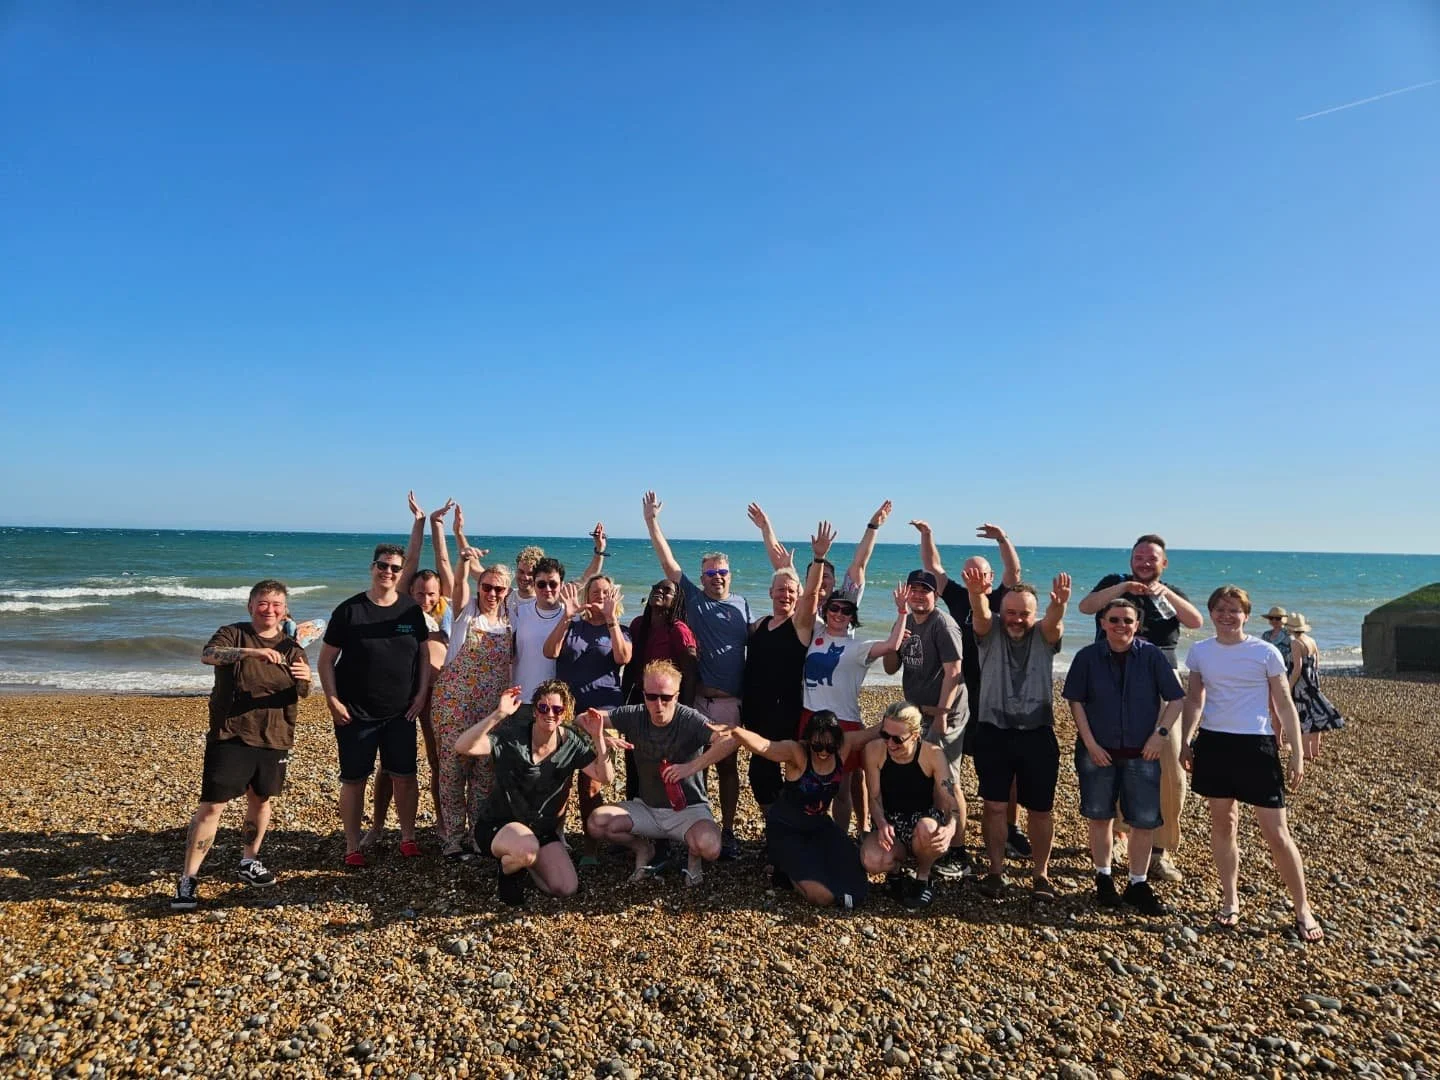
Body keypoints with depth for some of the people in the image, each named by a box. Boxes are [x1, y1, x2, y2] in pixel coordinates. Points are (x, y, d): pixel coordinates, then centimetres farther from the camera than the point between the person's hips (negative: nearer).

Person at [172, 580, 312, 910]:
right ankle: (187, 879, 3)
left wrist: (305, 679, -21)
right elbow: (207, 655, -25)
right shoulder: (233, 634, -4)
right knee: (212, 805, -6)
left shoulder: (291, 648, 5)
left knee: (261, 800, 16)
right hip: (229, 736, -4)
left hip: (274, 739, 4)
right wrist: (251, 652, -42)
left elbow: (301, 694, 3)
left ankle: (249, 862, 34)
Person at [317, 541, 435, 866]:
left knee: (404, 776, 8)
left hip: (401, 713, 2)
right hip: (355, 714, -2)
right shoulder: (349, 610, -7)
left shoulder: (411, 610, 0)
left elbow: (425, 653, 8)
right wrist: (332, 700, -8)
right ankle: (352, 846, 20)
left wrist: (421, 694, 2)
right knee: (353, 779, 6)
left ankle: (408, 837, 25)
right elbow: (326, 659, -3)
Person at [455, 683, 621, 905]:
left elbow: (606, 777, -12)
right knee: (527, 849, -38)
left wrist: (598, 737, -24)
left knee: (567, 888, -9)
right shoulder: (510, 738, -19)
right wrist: (498, 715, -44)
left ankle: (523, 859, 19)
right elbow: (461, 747, -34)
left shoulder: (572, 743, -6)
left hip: (542, 829, 5)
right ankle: (507, 870, 0)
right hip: (498, 826, -5)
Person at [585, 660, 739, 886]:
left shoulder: (690, 720, -21)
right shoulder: (634, 716, -8)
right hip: (646, 807, 4)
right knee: (596, 824, -18)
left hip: (688, 809, -4)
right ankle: (643, 849, 12)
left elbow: (730, 739, -37)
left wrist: (692, 767, -35)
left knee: (709, 848, -33)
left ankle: (694, 855, 7)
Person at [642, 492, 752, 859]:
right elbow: (668, 561, 0)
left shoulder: (742, 605, 12)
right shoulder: (693, 597, 5)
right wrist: (651, 521, -5)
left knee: (727, 765, 8)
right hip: (694, 697, -1)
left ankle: (727, 832, 18)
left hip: (729, 700, 2)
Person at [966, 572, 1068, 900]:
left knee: (1040, 809, 8)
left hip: (1037, 734, 0)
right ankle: (996, 871, 18)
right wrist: (976, 593, -45)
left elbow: (1054, 621, -21)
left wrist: (1059, 603, -46)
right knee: (994, 805, 5)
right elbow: (980, 614, -21)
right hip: (993, 733, 0)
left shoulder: (1044, 636, 2)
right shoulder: (990, 634, 1)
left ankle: (1041, 874, 23)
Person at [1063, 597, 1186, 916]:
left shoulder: (1151, 656, -5)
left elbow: (1175, 699, 1)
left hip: (1142, 753, 0)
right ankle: (1104, 879, 26)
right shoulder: (1088, 657, -4)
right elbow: (1075, 701, -1)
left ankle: (1138, 884, 20)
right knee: (1099, 816, 9)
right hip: (1098, 752, 0)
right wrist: (1090, 743, -7)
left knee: (1145, 820, 4)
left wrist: (1161, 733, -8)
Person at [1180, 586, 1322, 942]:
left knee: (1276, 832, 0)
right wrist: (1185, 741, 10)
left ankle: (1303, 910, 17)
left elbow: (1285, 704, -1)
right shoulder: (1200, 652, 3)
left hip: (1256, 745, -3)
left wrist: (1297, 753, -3)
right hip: (1213, 743, 3)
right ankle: (1230, 900, 24)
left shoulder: (1265, 652, -5)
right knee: (1222, 821, 11)